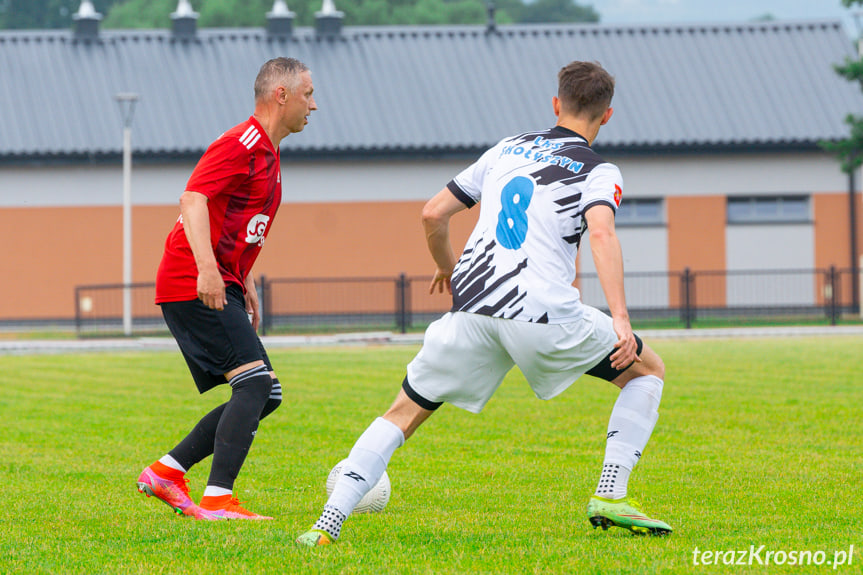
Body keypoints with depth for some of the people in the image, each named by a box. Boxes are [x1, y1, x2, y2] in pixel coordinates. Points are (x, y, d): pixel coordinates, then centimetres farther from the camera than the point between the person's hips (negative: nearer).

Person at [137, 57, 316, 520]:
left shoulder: (267, 153, 20)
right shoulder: (241, 145, -12)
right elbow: (193, 201, -23)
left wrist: (246, 284, 24)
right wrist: (207, 269, -34)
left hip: (221, 287, 10)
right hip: (192, 286, -10)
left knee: (264, 396, 7)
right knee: (256, 383, -19)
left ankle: (167, 472, 10)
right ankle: (217, 500, -22)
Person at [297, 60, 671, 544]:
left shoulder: (507, 150, 22)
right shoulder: (599, 172, 7)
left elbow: (433, 214, 22)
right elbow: (602, 233, -14)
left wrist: (448, 267, 41)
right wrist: (620, 318, -21)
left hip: (472, 306, 4)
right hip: (544, 313, -3)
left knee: (405, 411, 14)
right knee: (648, 370, 18)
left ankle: (328, 524, -3)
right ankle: (610, 497, 5)